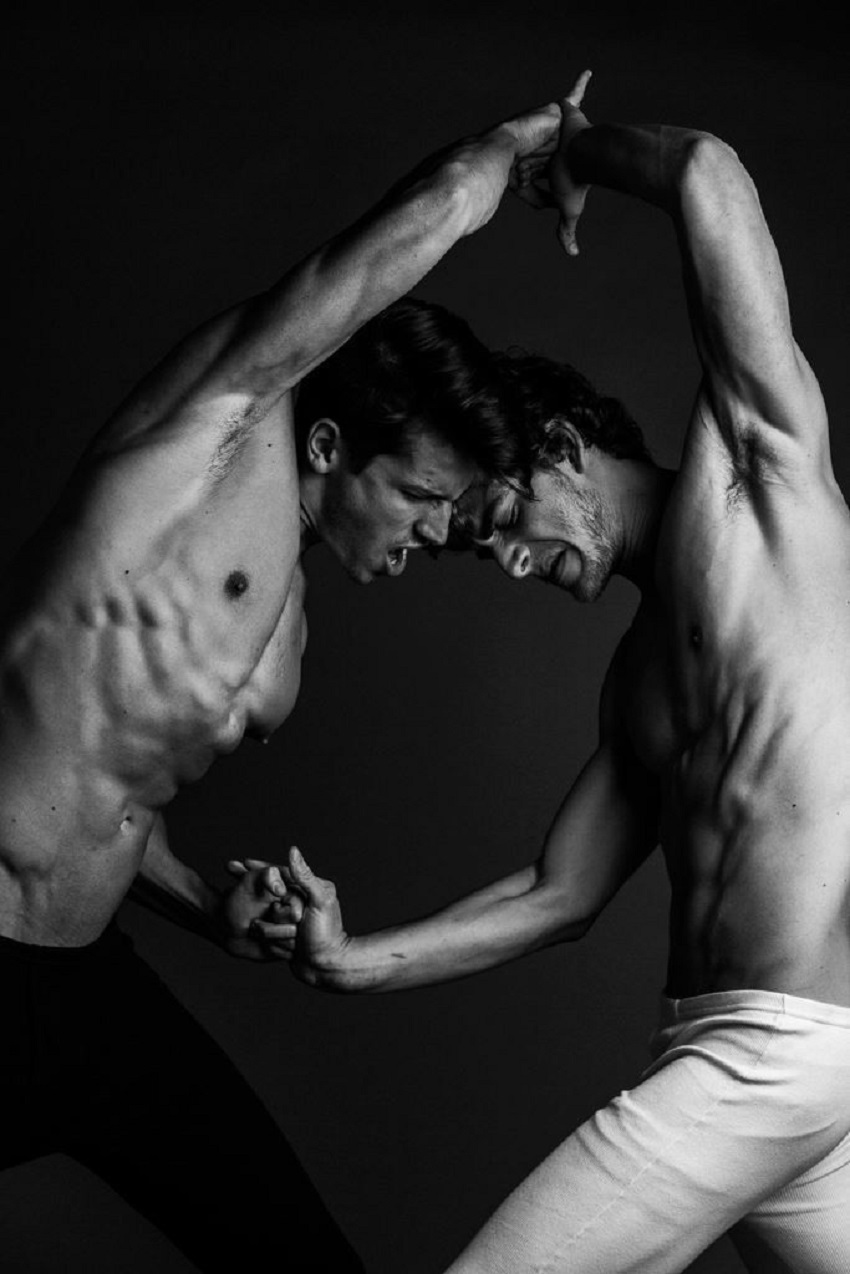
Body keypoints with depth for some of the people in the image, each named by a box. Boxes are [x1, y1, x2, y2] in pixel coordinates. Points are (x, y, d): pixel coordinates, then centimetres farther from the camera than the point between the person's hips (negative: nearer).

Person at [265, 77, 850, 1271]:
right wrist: (352, 961, 12)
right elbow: (559, 895, 19)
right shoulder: (637, 680, 21)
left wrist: (576, 152, 11)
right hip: (731, 1051, 8)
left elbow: (711, 177, -7)